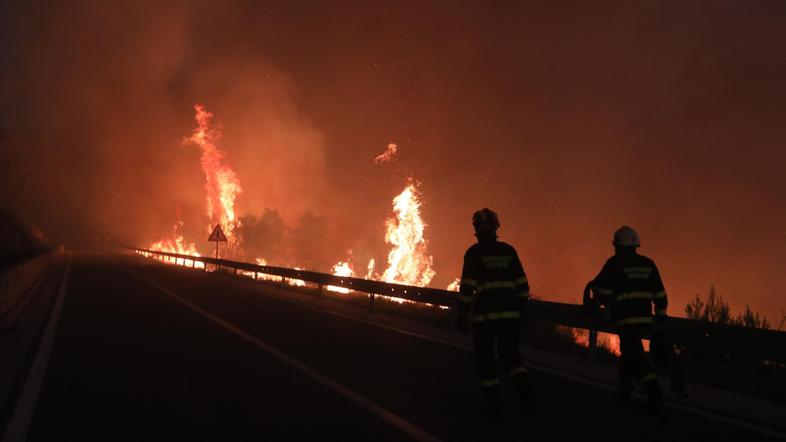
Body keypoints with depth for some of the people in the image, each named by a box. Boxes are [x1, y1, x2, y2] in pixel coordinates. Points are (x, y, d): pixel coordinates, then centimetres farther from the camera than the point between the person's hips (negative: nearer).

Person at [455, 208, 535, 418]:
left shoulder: (474, 253, -5)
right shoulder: (508, 250, 8)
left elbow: (467, 287, -9)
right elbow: (522, 283, 8)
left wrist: (462, 316, -4)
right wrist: (520, 308, 17)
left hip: (485, 313, -4)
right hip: (509, 312, 4)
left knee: (485, 358, 8)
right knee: (510, 355, 14)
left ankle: (493, 404, 9)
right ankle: (527, 393, -7)